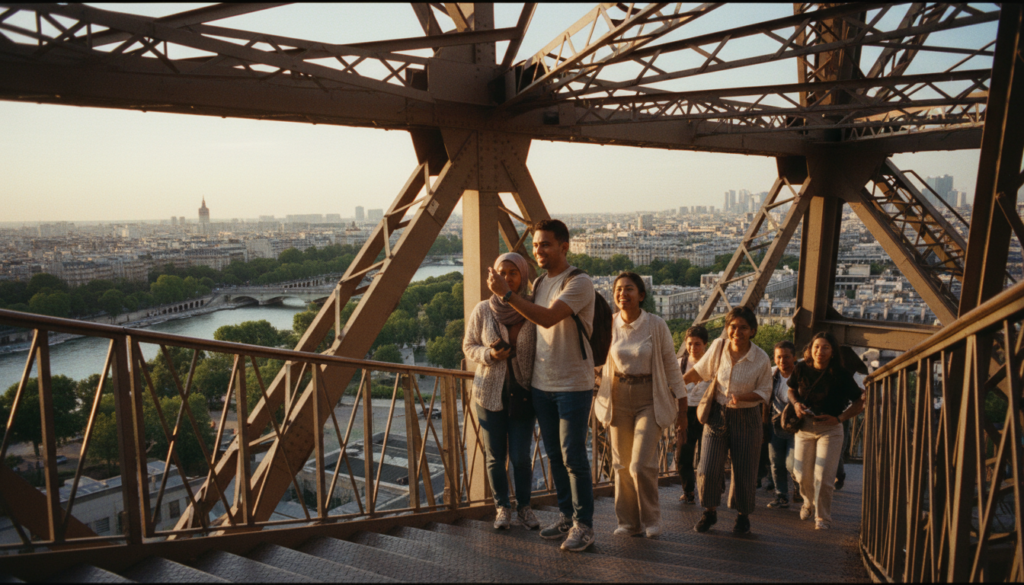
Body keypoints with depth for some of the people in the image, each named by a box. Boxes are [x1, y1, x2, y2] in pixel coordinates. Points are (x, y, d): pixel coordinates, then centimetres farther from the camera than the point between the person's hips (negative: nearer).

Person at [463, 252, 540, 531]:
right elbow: (468, 346, 6)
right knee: (494, 456, 8)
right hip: (489, 391, 1)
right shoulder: (483, 310, -3)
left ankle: (524, 507, 26)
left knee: (521, 456, 2)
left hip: (523, 392, -1)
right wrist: (489, 354, -14)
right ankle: (502, 508, 28)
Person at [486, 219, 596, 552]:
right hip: (541, 384, 7)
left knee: (573, 456, -2)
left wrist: (506, 293, -29)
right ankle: (566, 517, 29)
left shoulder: (579, 283, -13)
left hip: (573, 385, -7)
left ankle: (583, 525, 13)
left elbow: (548, 318, -28)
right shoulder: (539, 283, 12)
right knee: (554, 455, 15)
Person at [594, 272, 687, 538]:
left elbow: (671, 367, -1)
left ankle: (651, 519, 15)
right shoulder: (608, 324, -1)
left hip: (649, 399, -3)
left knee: (641, 464, -9)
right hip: (618, 399, 3)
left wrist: (683, 409, 0)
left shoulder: (656, 325, -7)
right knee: (621, 465, 7)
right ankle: (628, 522, 24)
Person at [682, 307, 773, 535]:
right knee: (708, 470, -2)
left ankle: (742, 515, 33)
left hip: (746, 418, -1)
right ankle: (710, 512, 23)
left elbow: (764, 392, -3)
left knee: (744, 471, 7)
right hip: (718, 414, 1)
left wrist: (741, 397, -21)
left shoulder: (761, 359, -12)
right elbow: (699, 370, 8)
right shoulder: (718, 347, -8)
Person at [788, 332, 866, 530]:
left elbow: (859, 402, -4)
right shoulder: (802, 369, -4)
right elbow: (792, 390, 14)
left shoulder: (841, 375, -11)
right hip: (804, 427, 3)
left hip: (830, 429, -3)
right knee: (803, 475, 9)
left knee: (823, 477, -5)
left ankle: (823, 517, 15)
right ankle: (809, 502, 40)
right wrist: (796, 404, -7)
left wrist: (839, 418, -15)